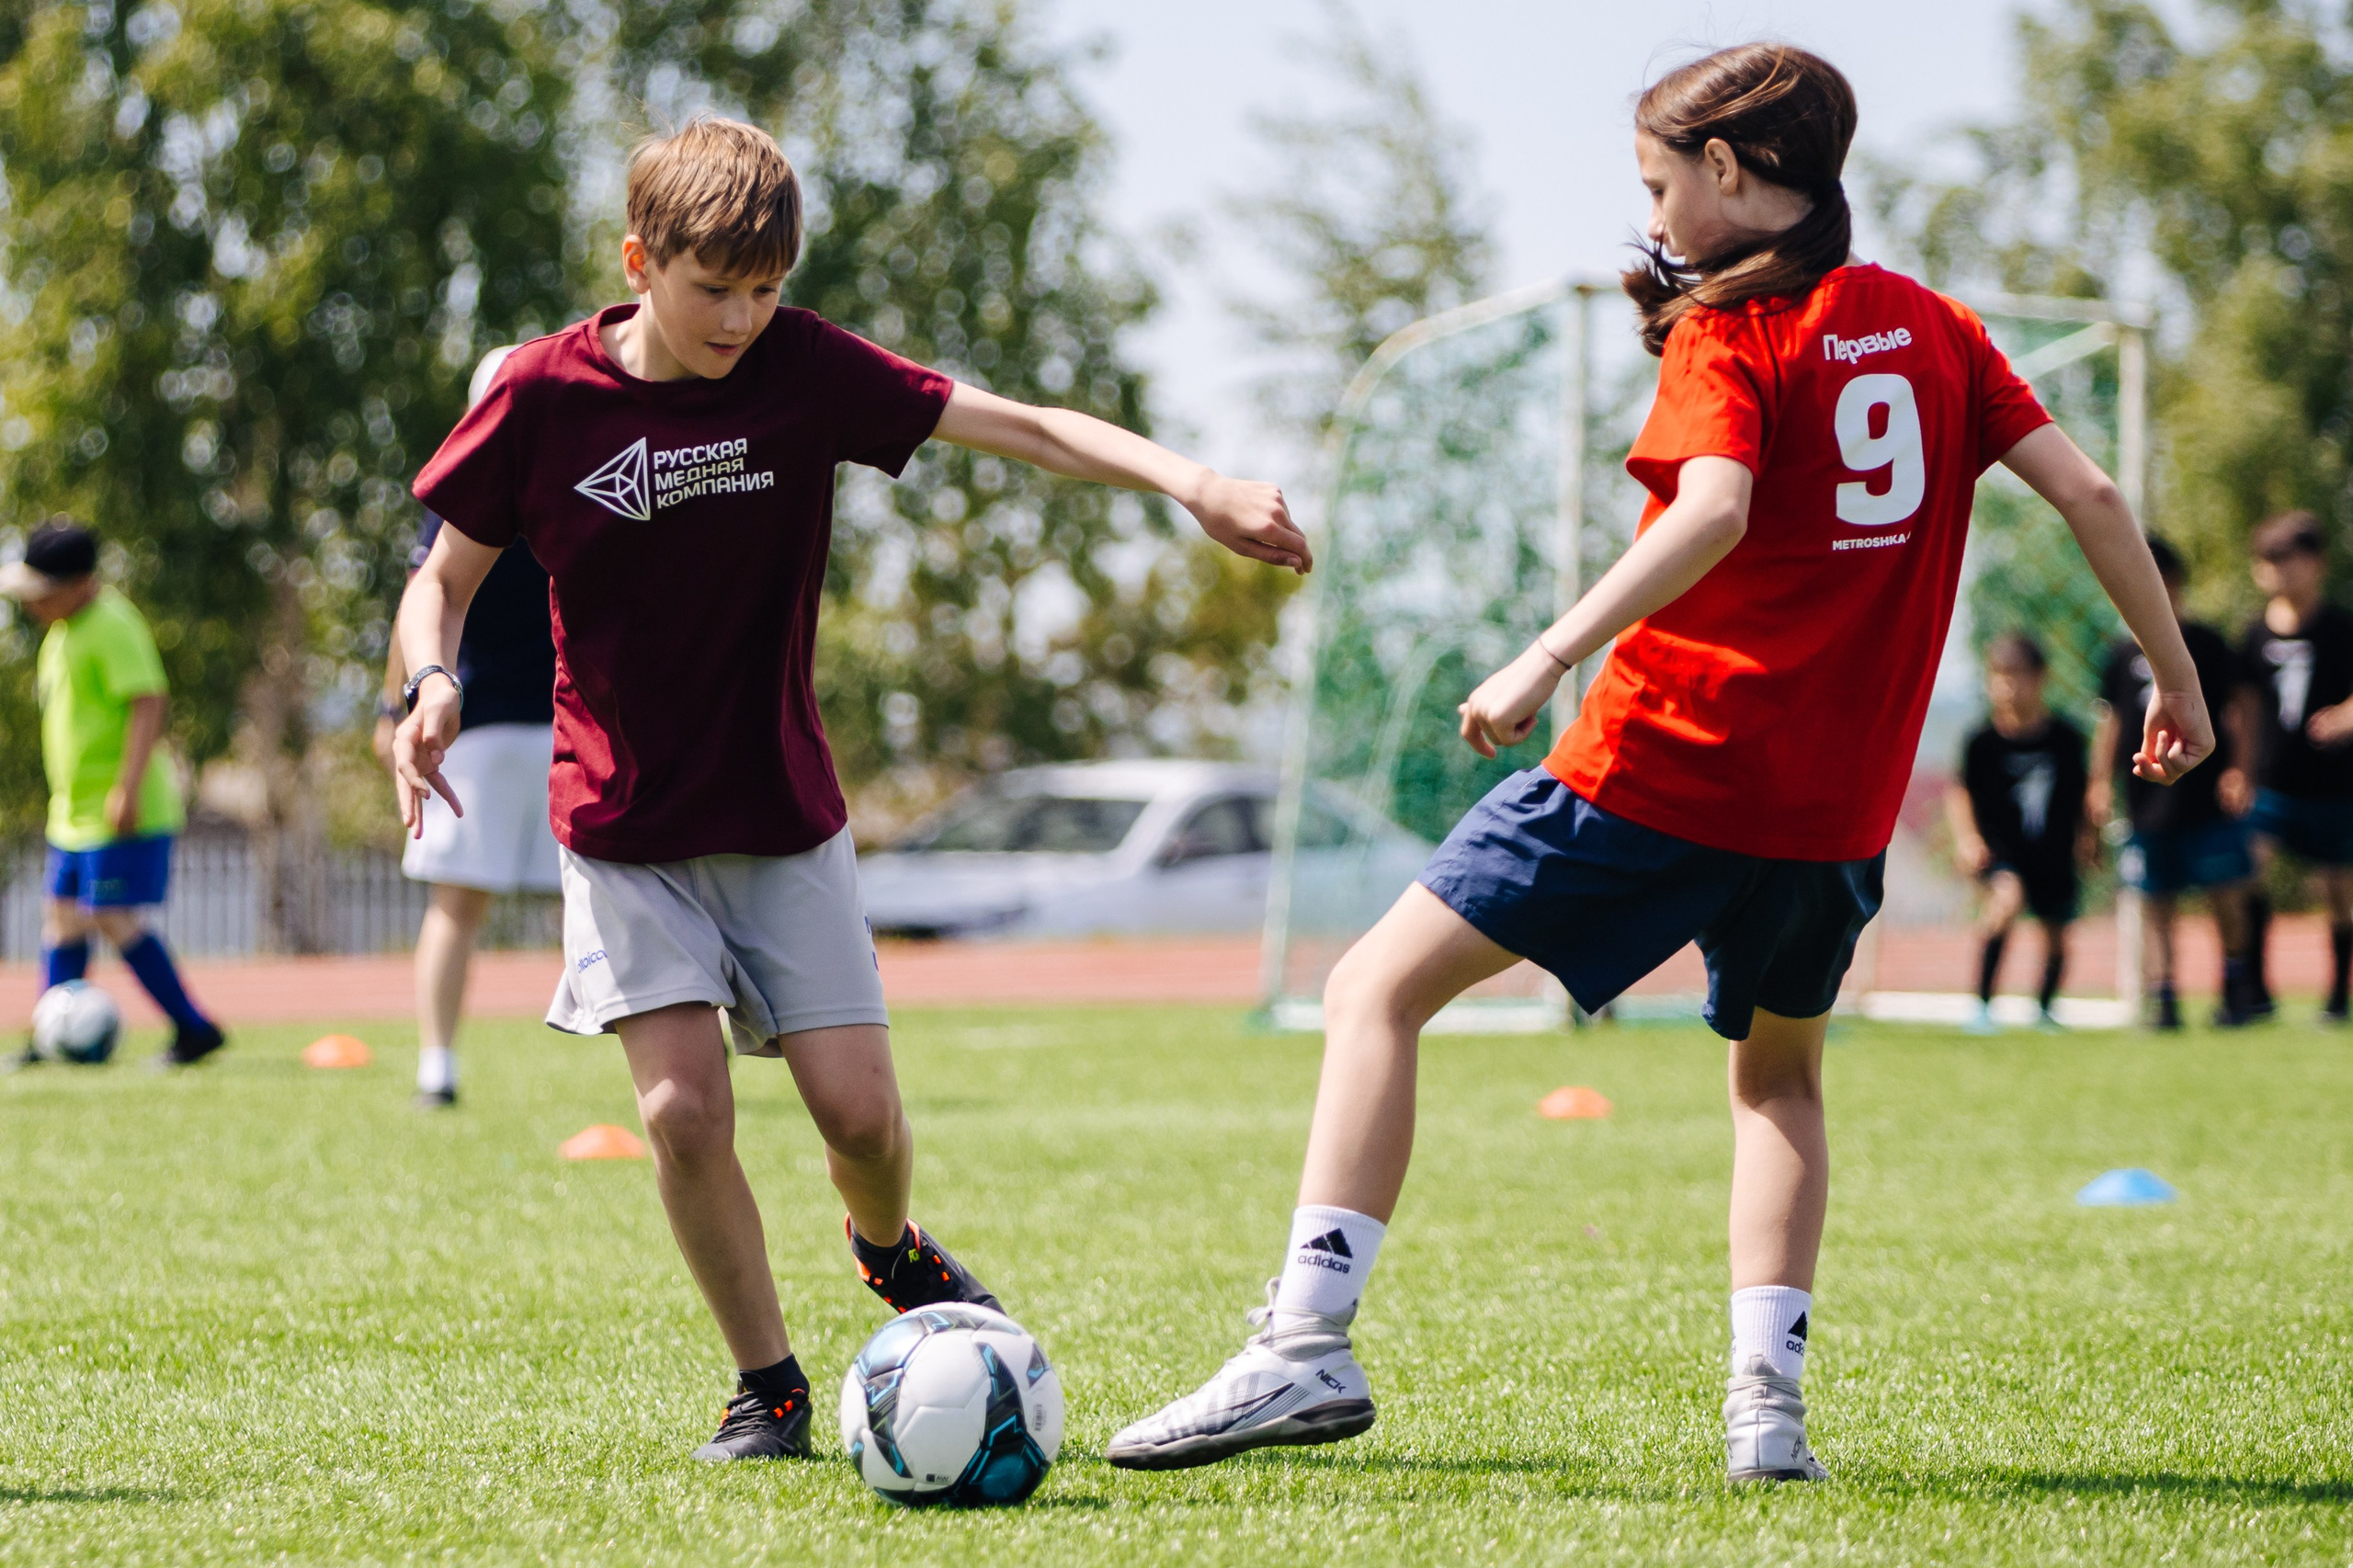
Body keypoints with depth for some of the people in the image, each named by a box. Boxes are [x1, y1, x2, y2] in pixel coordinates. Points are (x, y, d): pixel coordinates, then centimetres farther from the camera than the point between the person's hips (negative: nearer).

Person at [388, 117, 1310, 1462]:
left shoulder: (803, 369, -9)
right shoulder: (547, 395, -9)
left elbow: (1018, 426, -14)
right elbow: (446, 580, 2)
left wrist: (1188, 481, -28)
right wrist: (433, 685, -19)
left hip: (784, 814, 1)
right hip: (626, 822, -1)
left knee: (860, 1110, -5)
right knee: (685, 1108, -15)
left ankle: (891, 1246, 31)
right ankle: (769, 1383, 5)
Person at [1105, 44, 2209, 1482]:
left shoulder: (1726, 333, -6)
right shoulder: (1933, 327, 11)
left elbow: (1714, 511, -25)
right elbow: (2090, 493, 8)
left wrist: (1547, 661, -32)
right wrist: (2179, 678, 18)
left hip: (1665, 764, -6)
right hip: (1839, 805, 6)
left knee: (1379, 989, -1)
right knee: (1779, 1075, 28)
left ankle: (1309, 1341, -14)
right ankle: (1769, 1402, 12)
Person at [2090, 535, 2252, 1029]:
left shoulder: (2207, 645, 3)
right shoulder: (2125, 656, 9)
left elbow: (2236, 710, 5)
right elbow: (2110, 722, 14)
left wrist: (2237, 768, -5)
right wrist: (2101, 780, 6)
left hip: (2208, 800, -2)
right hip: (2149, 804, 2)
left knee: (2225, 896, -2)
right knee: (2158, 905, 2)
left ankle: (2234, 985, 16)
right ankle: (2163, 995, 5)